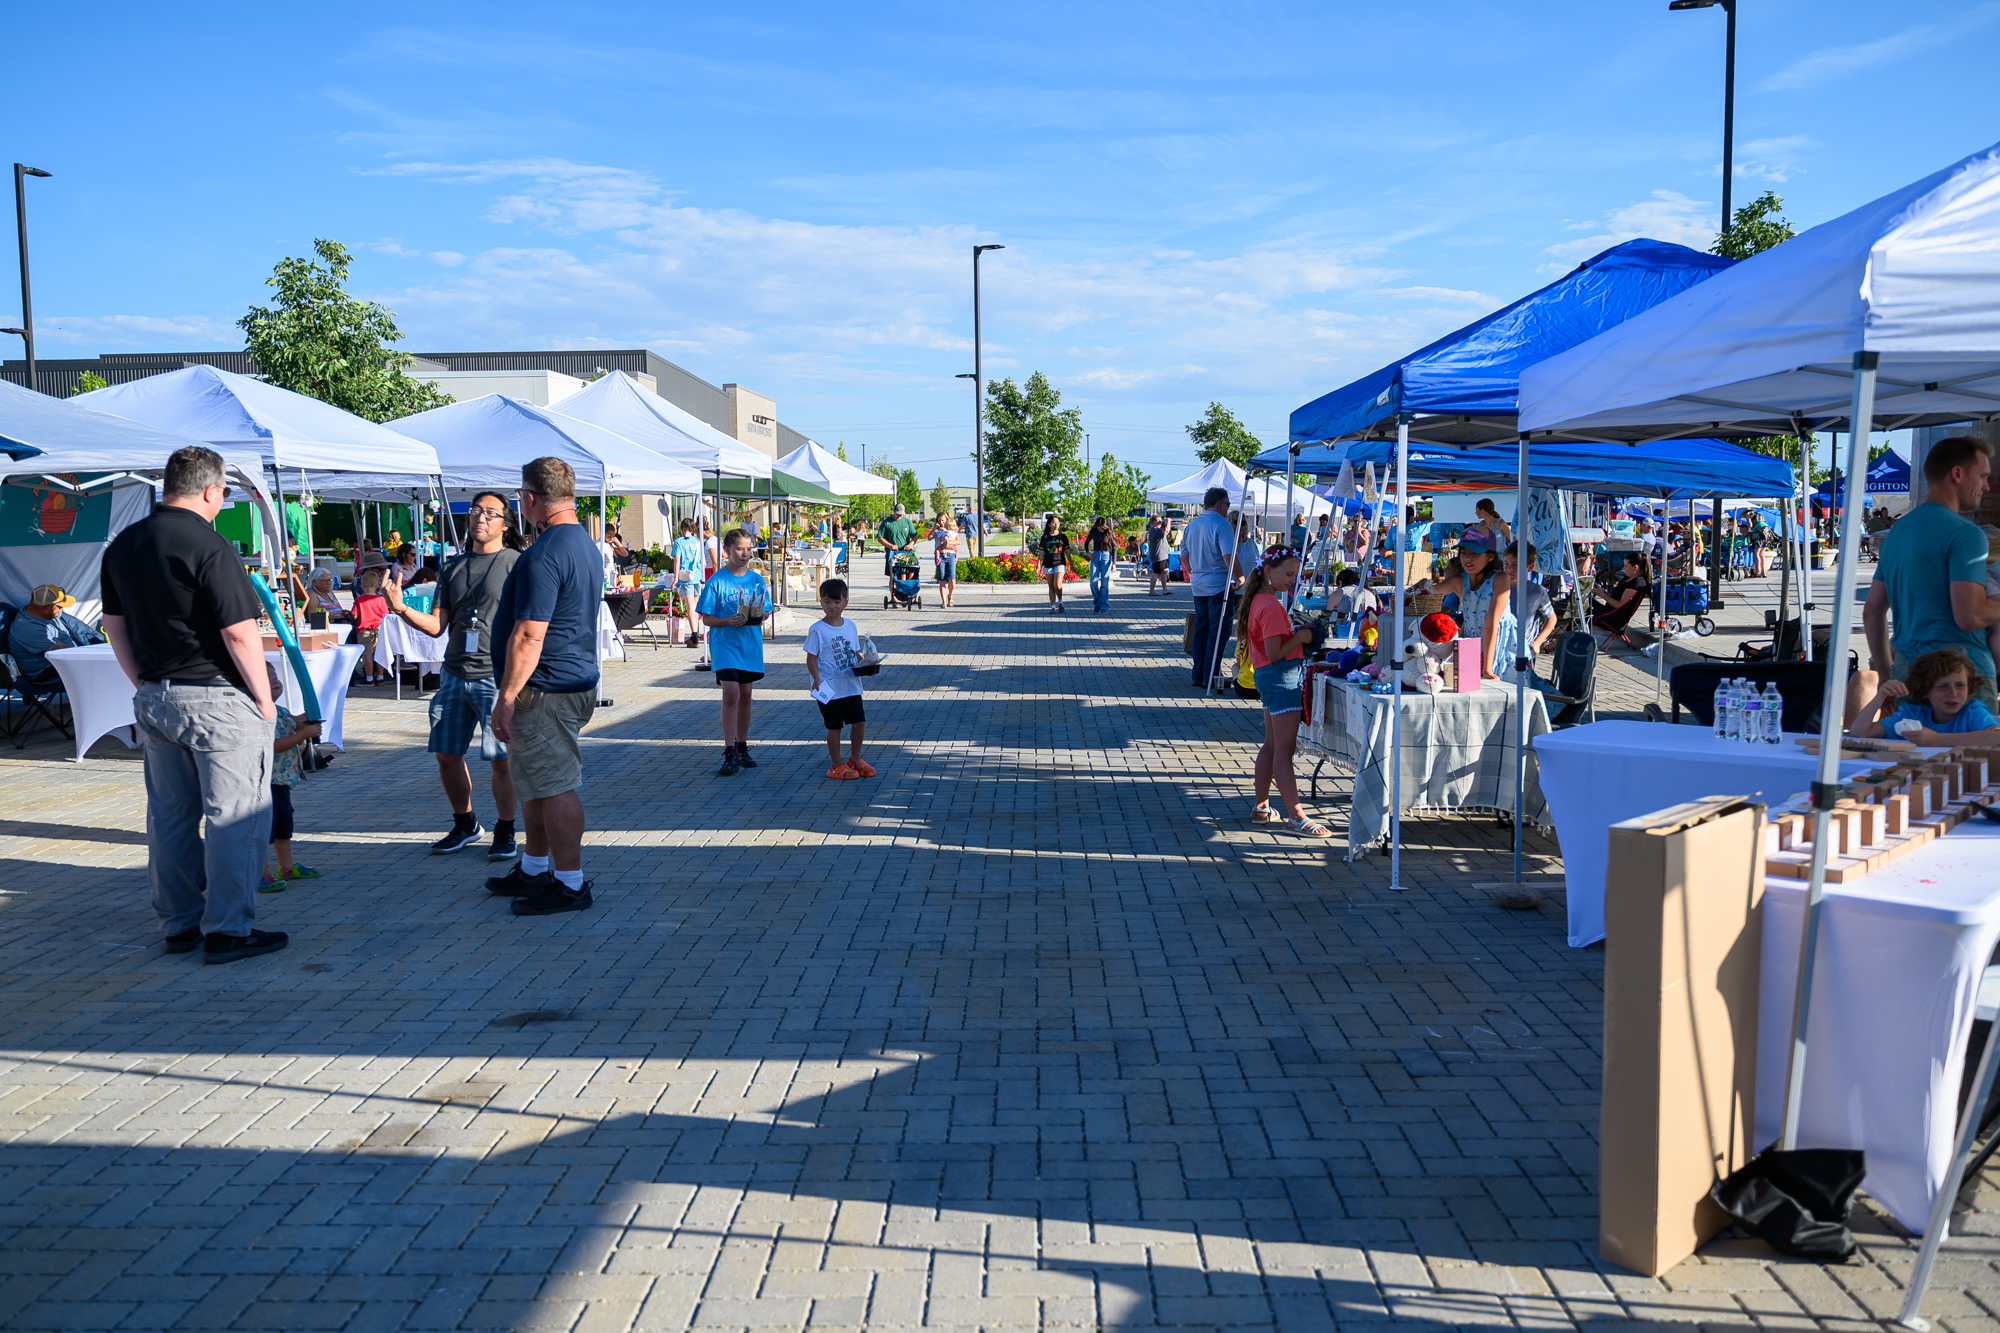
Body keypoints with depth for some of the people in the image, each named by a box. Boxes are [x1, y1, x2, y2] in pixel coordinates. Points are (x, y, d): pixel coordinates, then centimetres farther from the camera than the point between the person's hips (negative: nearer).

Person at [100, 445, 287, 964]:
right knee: (235, 817, 0)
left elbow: (115, 626, 15)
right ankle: (228, 930, 2)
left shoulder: (121, 546, 9)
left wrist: (146, 685, 20)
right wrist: (264, 698, -9)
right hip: (218, 700, -8)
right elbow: (239, 633, -18)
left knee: (169, 815, 13)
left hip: (153, 701, 8)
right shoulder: (209, 546, -16)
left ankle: (179, 924, 22)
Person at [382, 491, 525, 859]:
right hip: (454, 675, 6)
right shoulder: (454, 567, 14)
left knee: (500, 759, -2)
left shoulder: (516, 563, -2)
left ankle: (504, 832, 14)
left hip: (497, 676, -6)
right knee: (446, 755, 11)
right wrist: (401, 608, -7)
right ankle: (465, 825, 29)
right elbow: (437, 625, 10)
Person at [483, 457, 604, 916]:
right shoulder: (584, 544, 13)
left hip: (546, 690, -11)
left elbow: (529, 635, -24)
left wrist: (507, 697, -19)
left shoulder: (544, 554, -21)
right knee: (535, 781, 20)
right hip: (575, 677, 11)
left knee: (554, 785, -3)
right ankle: (533, 869, 32)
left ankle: (570, 884, 4)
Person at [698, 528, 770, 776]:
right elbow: (706, 618, -5)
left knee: (745, 696, 12)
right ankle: (729, 754, -14)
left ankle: (742, 748, 24)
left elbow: (763, 614, 11)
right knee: (731, 694, -15)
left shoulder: (757, 580, 6)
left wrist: (758, 616, -11)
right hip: (724, 643, -4)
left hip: (751, 642, 5)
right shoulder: (717, 582, -6)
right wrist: (728, 621, -21)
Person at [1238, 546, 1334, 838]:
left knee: (1271, 745, 16)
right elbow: (1275, 652, -22)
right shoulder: (1271, 606, -18)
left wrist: (1297, 632, 10)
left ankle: (1261, 808, 23)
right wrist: (1301, 637, -11)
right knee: (1284, 750, -9)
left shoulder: (1260, 600, 12)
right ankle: (1297, 817, -7)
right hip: (1282, 679, -10)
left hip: (1269, 679, 10)